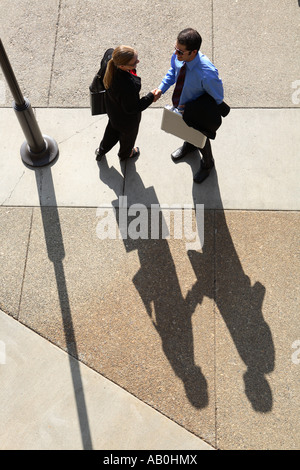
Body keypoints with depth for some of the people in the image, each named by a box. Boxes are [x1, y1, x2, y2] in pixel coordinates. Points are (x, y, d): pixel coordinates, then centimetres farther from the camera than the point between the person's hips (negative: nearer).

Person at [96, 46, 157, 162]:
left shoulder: (112, 61, -27)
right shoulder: (128, 87, -49)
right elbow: (132, 109, -31)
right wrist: (151, 97, -21)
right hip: (127, 119, -7)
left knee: (112, 129, 37)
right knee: (128, 135, 30)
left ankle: (101, 151, 64)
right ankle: (125, 154, 64)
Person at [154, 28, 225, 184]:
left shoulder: (207, 74, -43)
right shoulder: (178, 56, -24)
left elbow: (218, 98, -26)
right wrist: (161, 88, -15)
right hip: (181, 106, 6)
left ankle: (207, 164, 56)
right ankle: (189, 145, 72)